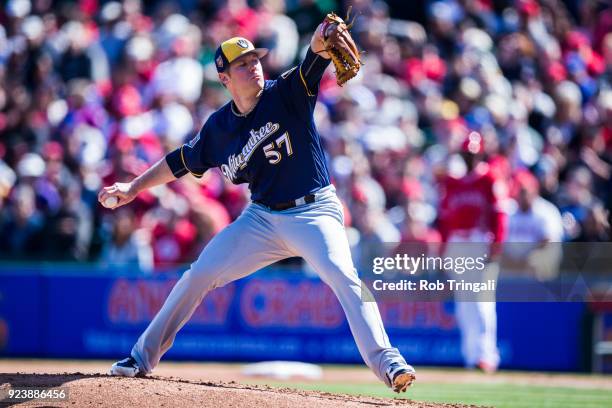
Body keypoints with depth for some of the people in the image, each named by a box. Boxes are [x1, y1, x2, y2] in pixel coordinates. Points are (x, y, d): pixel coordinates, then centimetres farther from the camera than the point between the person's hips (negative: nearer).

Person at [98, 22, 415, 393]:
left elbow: (313, 61, -27)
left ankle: (387, 362, -30)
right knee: (199, 276, 1)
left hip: (314, 212, -4)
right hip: (262, 218, 4)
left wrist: (322, 39, -50)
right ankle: (143, 357, 14)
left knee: (342, 275, -28)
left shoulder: (286, 93, -9)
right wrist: (134, 187, 14)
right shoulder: (219, 126, 3)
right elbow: (182, 161, 16)